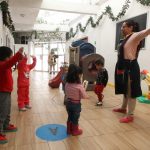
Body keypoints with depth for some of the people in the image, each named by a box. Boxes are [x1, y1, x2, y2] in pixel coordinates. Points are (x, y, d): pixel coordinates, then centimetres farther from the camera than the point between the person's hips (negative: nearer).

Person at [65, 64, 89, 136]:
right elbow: (84, 96, -18)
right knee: (75, 118, 15)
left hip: (68, 103, 5)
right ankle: (75, 131, 33)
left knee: (70, 117, 23)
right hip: (76, 104, -5)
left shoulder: (67, 84, -7)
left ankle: (69, 130, 38)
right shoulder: (79, 86, -26)